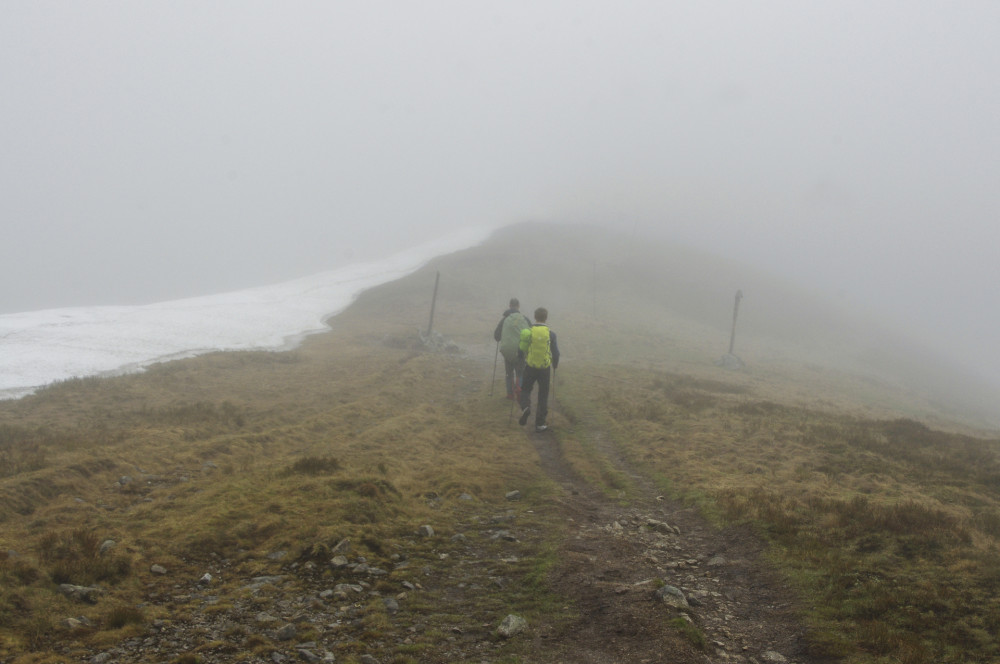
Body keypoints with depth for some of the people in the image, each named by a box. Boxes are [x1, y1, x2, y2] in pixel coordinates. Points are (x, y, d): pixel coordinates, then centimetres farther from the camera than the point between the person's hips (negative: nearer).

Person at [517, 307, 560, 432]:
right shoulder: (550, 334, -7)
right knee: (543, 395, 9)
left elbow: (521, 350, 2)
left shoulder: (528, 332, -3)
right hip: (544, 369, -1)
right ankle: (540, 424, 11)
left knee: (525, 389, 18)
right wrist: (555, 365, 16)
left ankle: (525, 407, -13)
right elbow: (555, 352, -3)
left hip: (530, 367, 1)